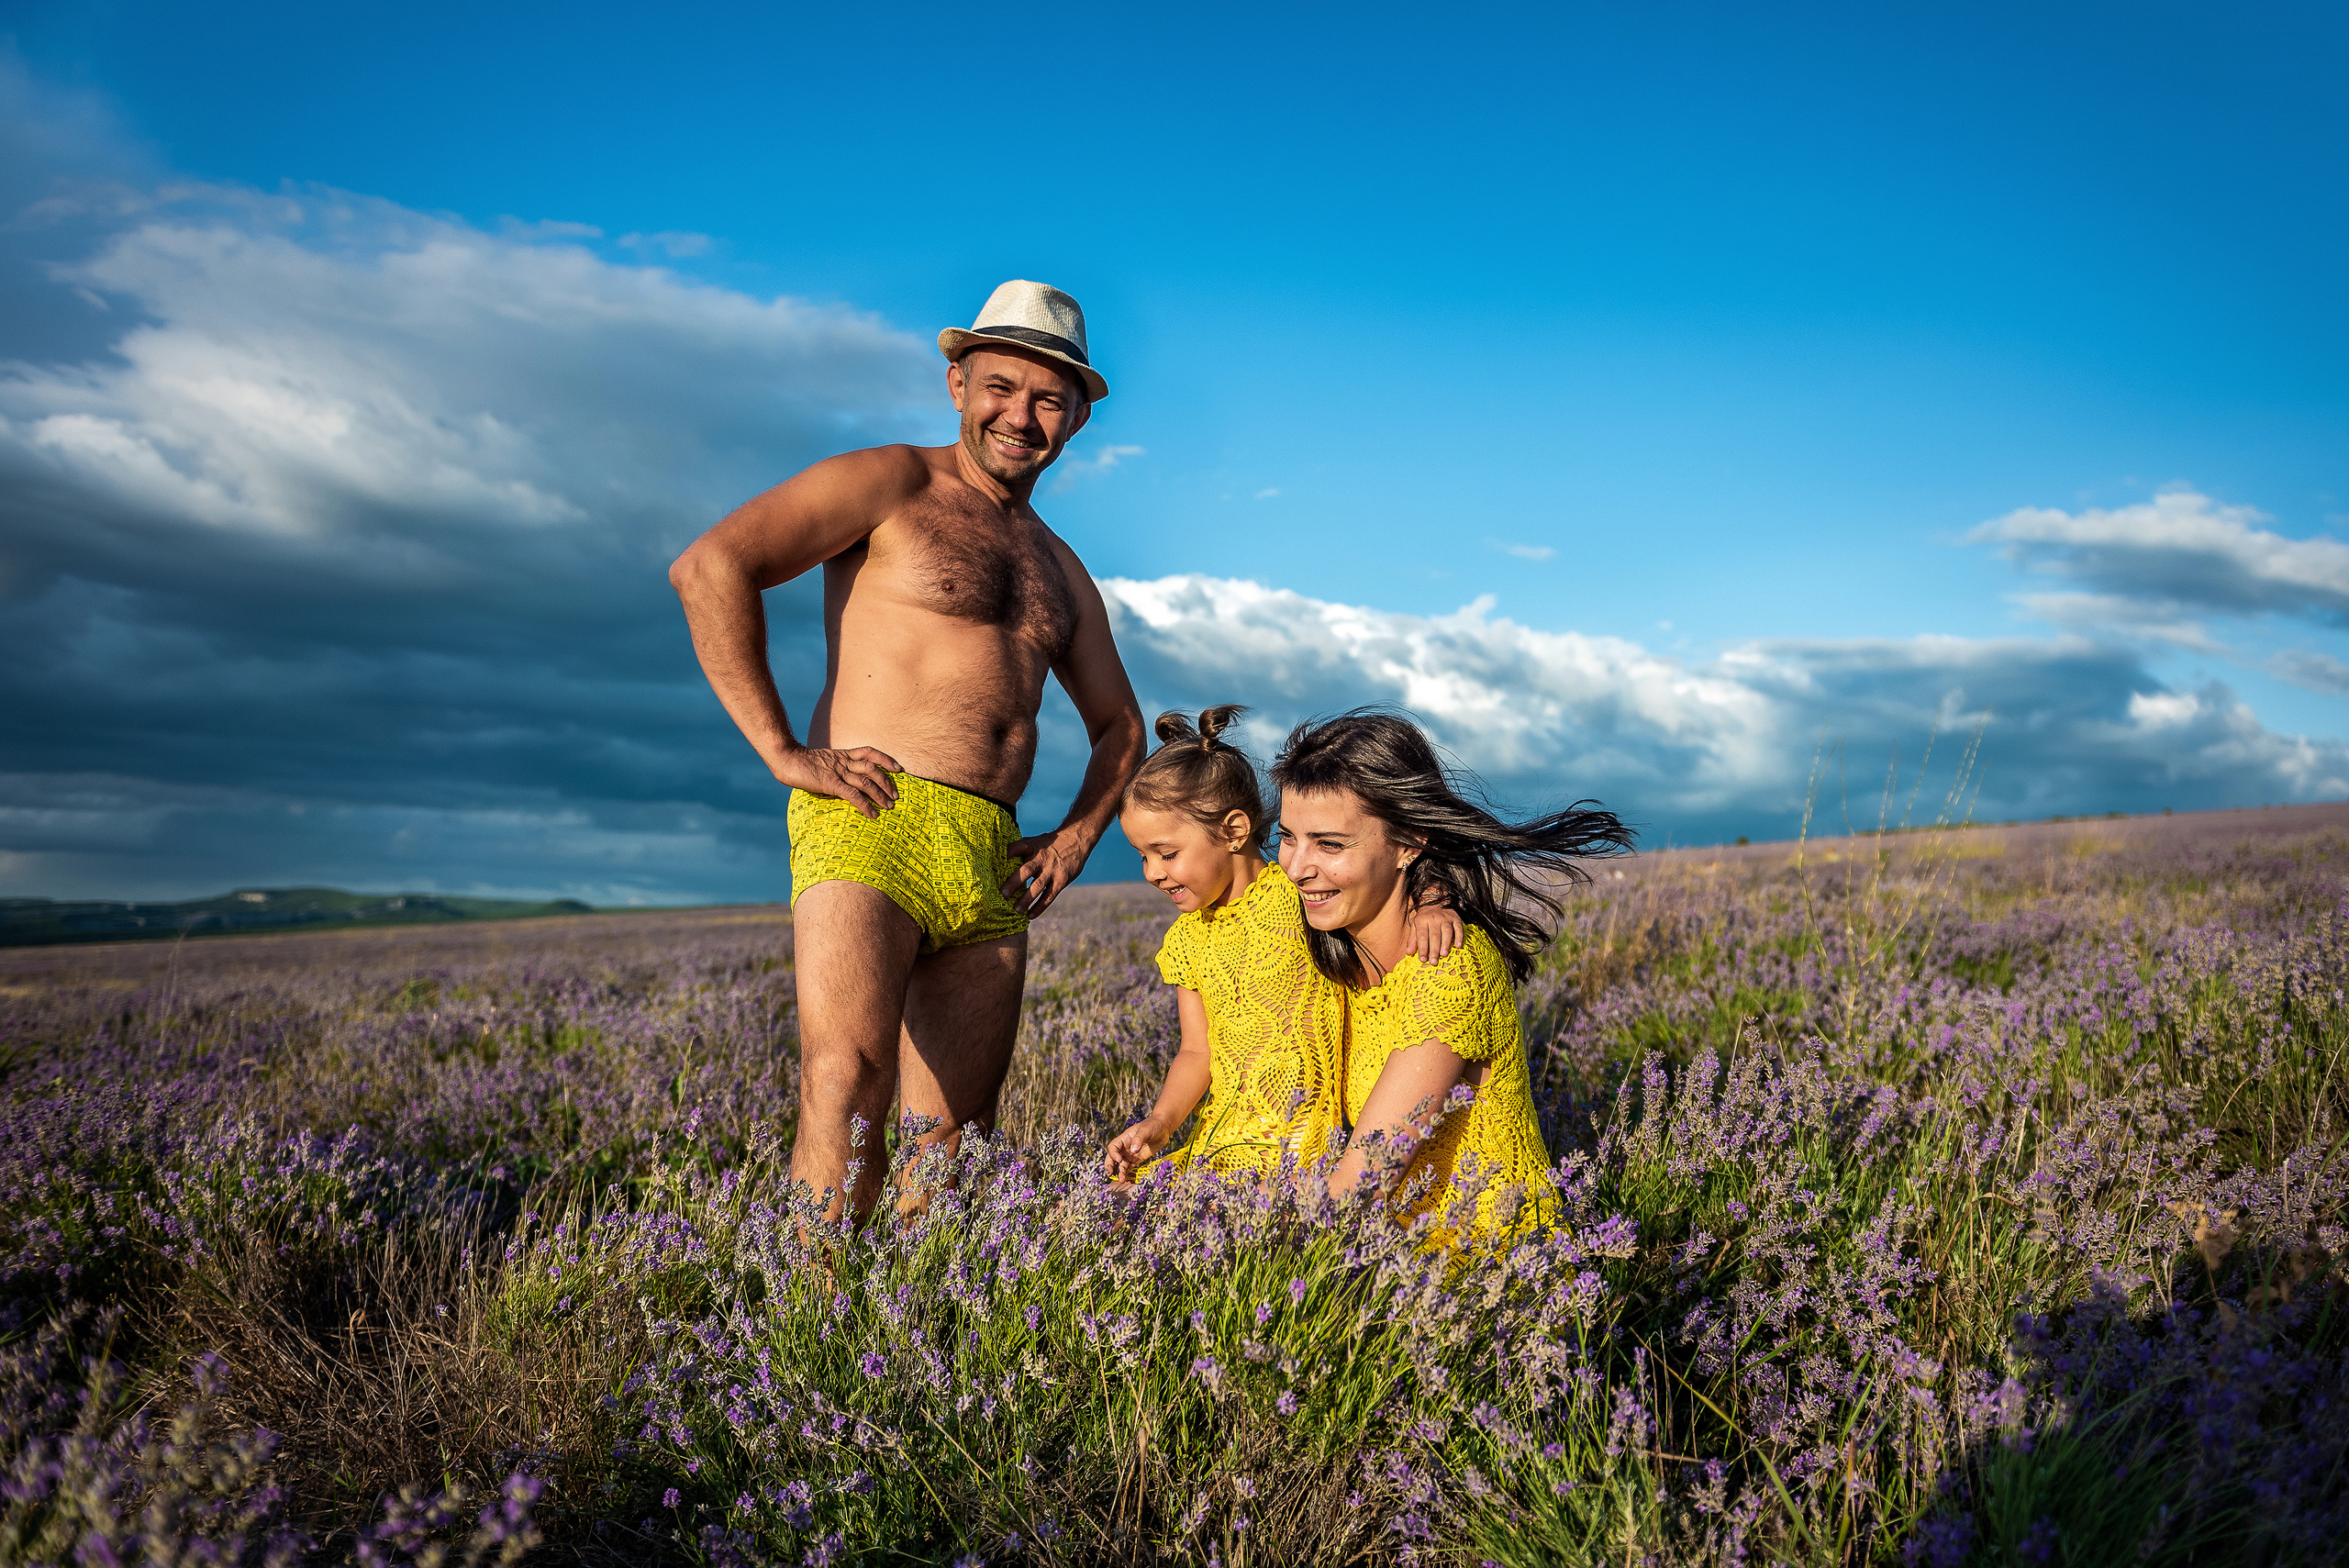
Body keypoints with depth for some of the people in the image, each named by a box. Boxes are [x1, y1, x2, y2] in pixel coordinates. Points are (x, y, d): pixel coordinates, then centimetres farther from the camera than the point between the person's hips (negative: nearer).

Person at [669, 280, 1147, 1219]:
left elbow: (1119, 726, 33)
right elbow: (709, 568, -8)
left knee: (956, 1137, 6)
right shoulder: (892, 484, 5)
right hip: (868, 827, -6)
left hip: (988, 865, 6)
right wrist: (782, 751, -12)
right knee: (846, 1089, -24)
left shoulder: (1059, 570, 24)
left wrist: (1076, 839, 14)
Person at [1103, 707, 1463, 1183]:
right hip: (1221, 1138, 6)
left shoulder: (1297, 893, -9)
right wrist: (1159, 1122, -6)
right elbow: (1197, 1053, 9)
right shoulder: (1186, 939, 9)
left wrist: (1429, 907, -30)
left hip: (1303, 1143, -6)